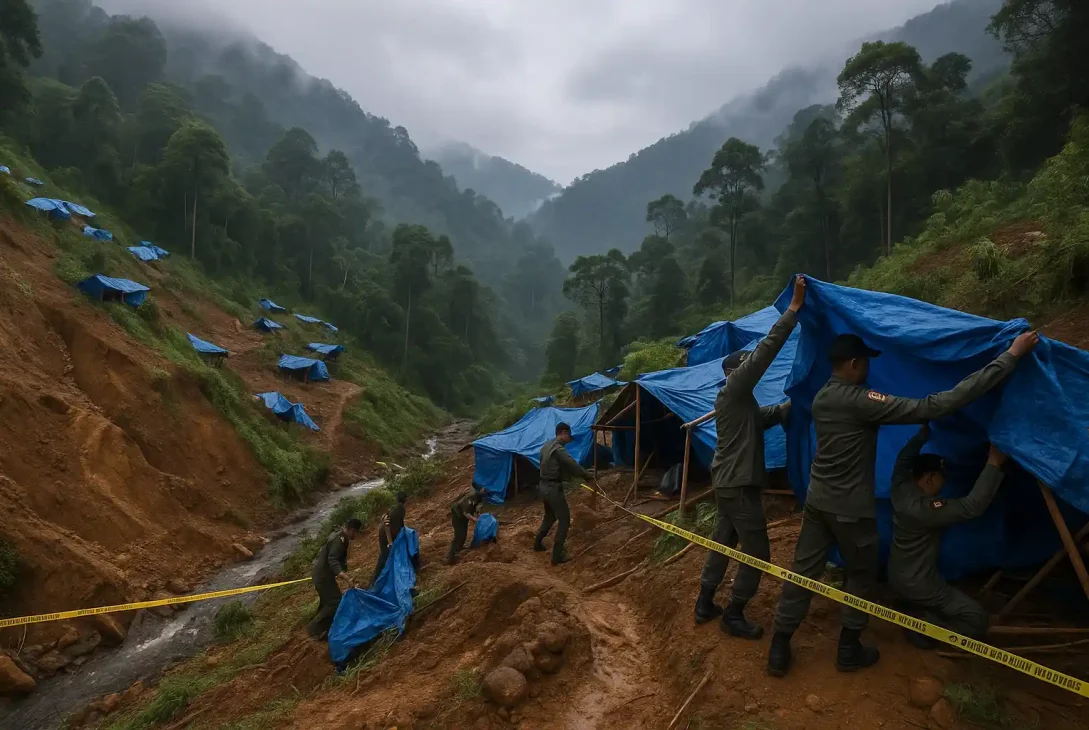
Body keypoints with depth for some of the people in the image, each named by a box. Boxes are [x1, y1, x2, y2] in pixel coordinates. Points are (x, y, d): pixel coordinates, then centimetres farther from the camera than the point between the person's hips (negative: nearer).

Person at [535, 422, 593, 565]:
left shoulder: (546, 446, 10)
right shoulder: (558, 449, -19)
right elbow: (573, 465, -20)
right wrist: (588, 475, -4)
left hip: (544, 486, 9)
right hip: (554, 488, -9)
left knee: (549, 516, 28)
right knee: (564, 520, -1)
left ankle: (538, 543, 39)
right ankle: (557, 555, -2)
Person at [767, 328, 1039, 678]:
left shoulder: (822, 398, 4)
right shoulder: (861, 402, -22)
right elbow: (934, 406, -27)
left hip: (817, 501, 7)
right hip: (851, 509, -7)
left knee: (803, 573, 10)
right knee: (861, 578, 16)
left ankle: (779, 650, 16)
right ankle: (849, 651, 30)